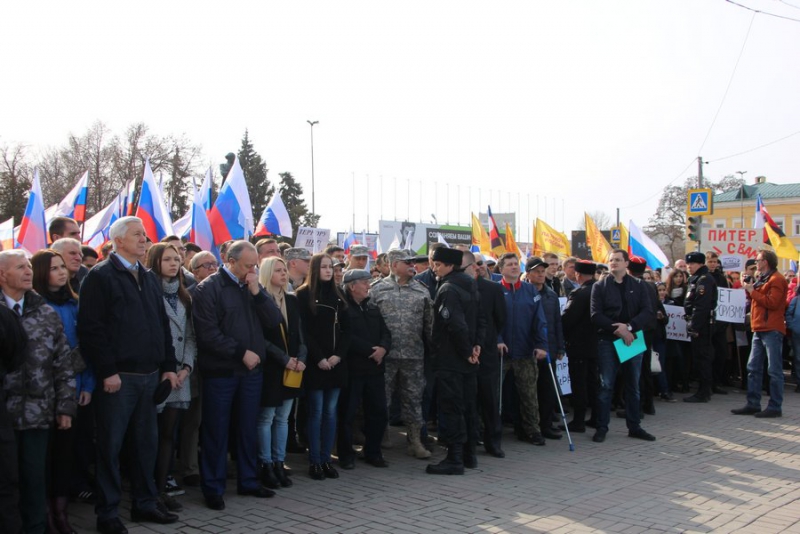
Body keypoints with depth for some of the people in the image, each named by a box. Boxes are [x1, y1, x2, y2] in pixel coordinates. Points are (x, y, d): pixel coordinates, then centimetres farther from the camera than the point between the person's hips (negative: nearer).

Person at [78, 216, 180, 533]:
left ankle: (145, 503, 24)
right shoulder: (101, 276, -6)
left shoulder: (149, 278, 16)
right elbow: (91, 328, -12)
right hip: (118, 376, -6)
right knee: (111, 445, 2)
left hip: (150, 375, 7)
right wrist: (107, 371, -16)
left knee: (147, 441, 13)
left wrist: (168, 365, 11)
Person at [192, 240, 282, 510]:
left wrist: (257, 292, -10)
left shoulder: (253, 287, 10)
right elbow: (208, 333, -16)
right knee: (216, 431, 4)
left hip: (251, 369, 6)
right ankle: (213, 488, 14)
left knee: (248, 428, 14)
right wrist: (242, 352, -15)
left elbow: (274, 321, 1)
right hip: (220, 371, -6)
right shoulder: (208, 288, -9)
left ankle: (248, 481, 26)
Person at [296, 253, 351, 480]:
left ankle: (326, 459, 13)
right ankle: (314, 461, 5)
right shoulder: (304, 295, -3)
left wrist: (338, 355, -5)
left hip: (335, 362, 5)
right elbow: (303, 330, -9)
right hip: (315, 363, -5)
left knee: (331, 412, 6)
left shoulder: (337, 295, 13)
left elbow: (346, 329, 9)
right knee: (316, 412, -2)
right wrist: (319, 358, -14)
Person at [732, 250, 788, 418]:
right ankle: (753, 404, 13)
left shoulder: (777, 279, -9)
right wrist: (749, 289, 7)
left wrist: (752, 291, -12)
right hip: (759, 329, 10)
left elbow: (772, 302, -18)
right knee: (753, 368, 9)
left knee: (774, 370, -5)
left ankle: (775, 407, -2)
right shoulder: (762, 279, 22)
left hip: (772, 330, -10)